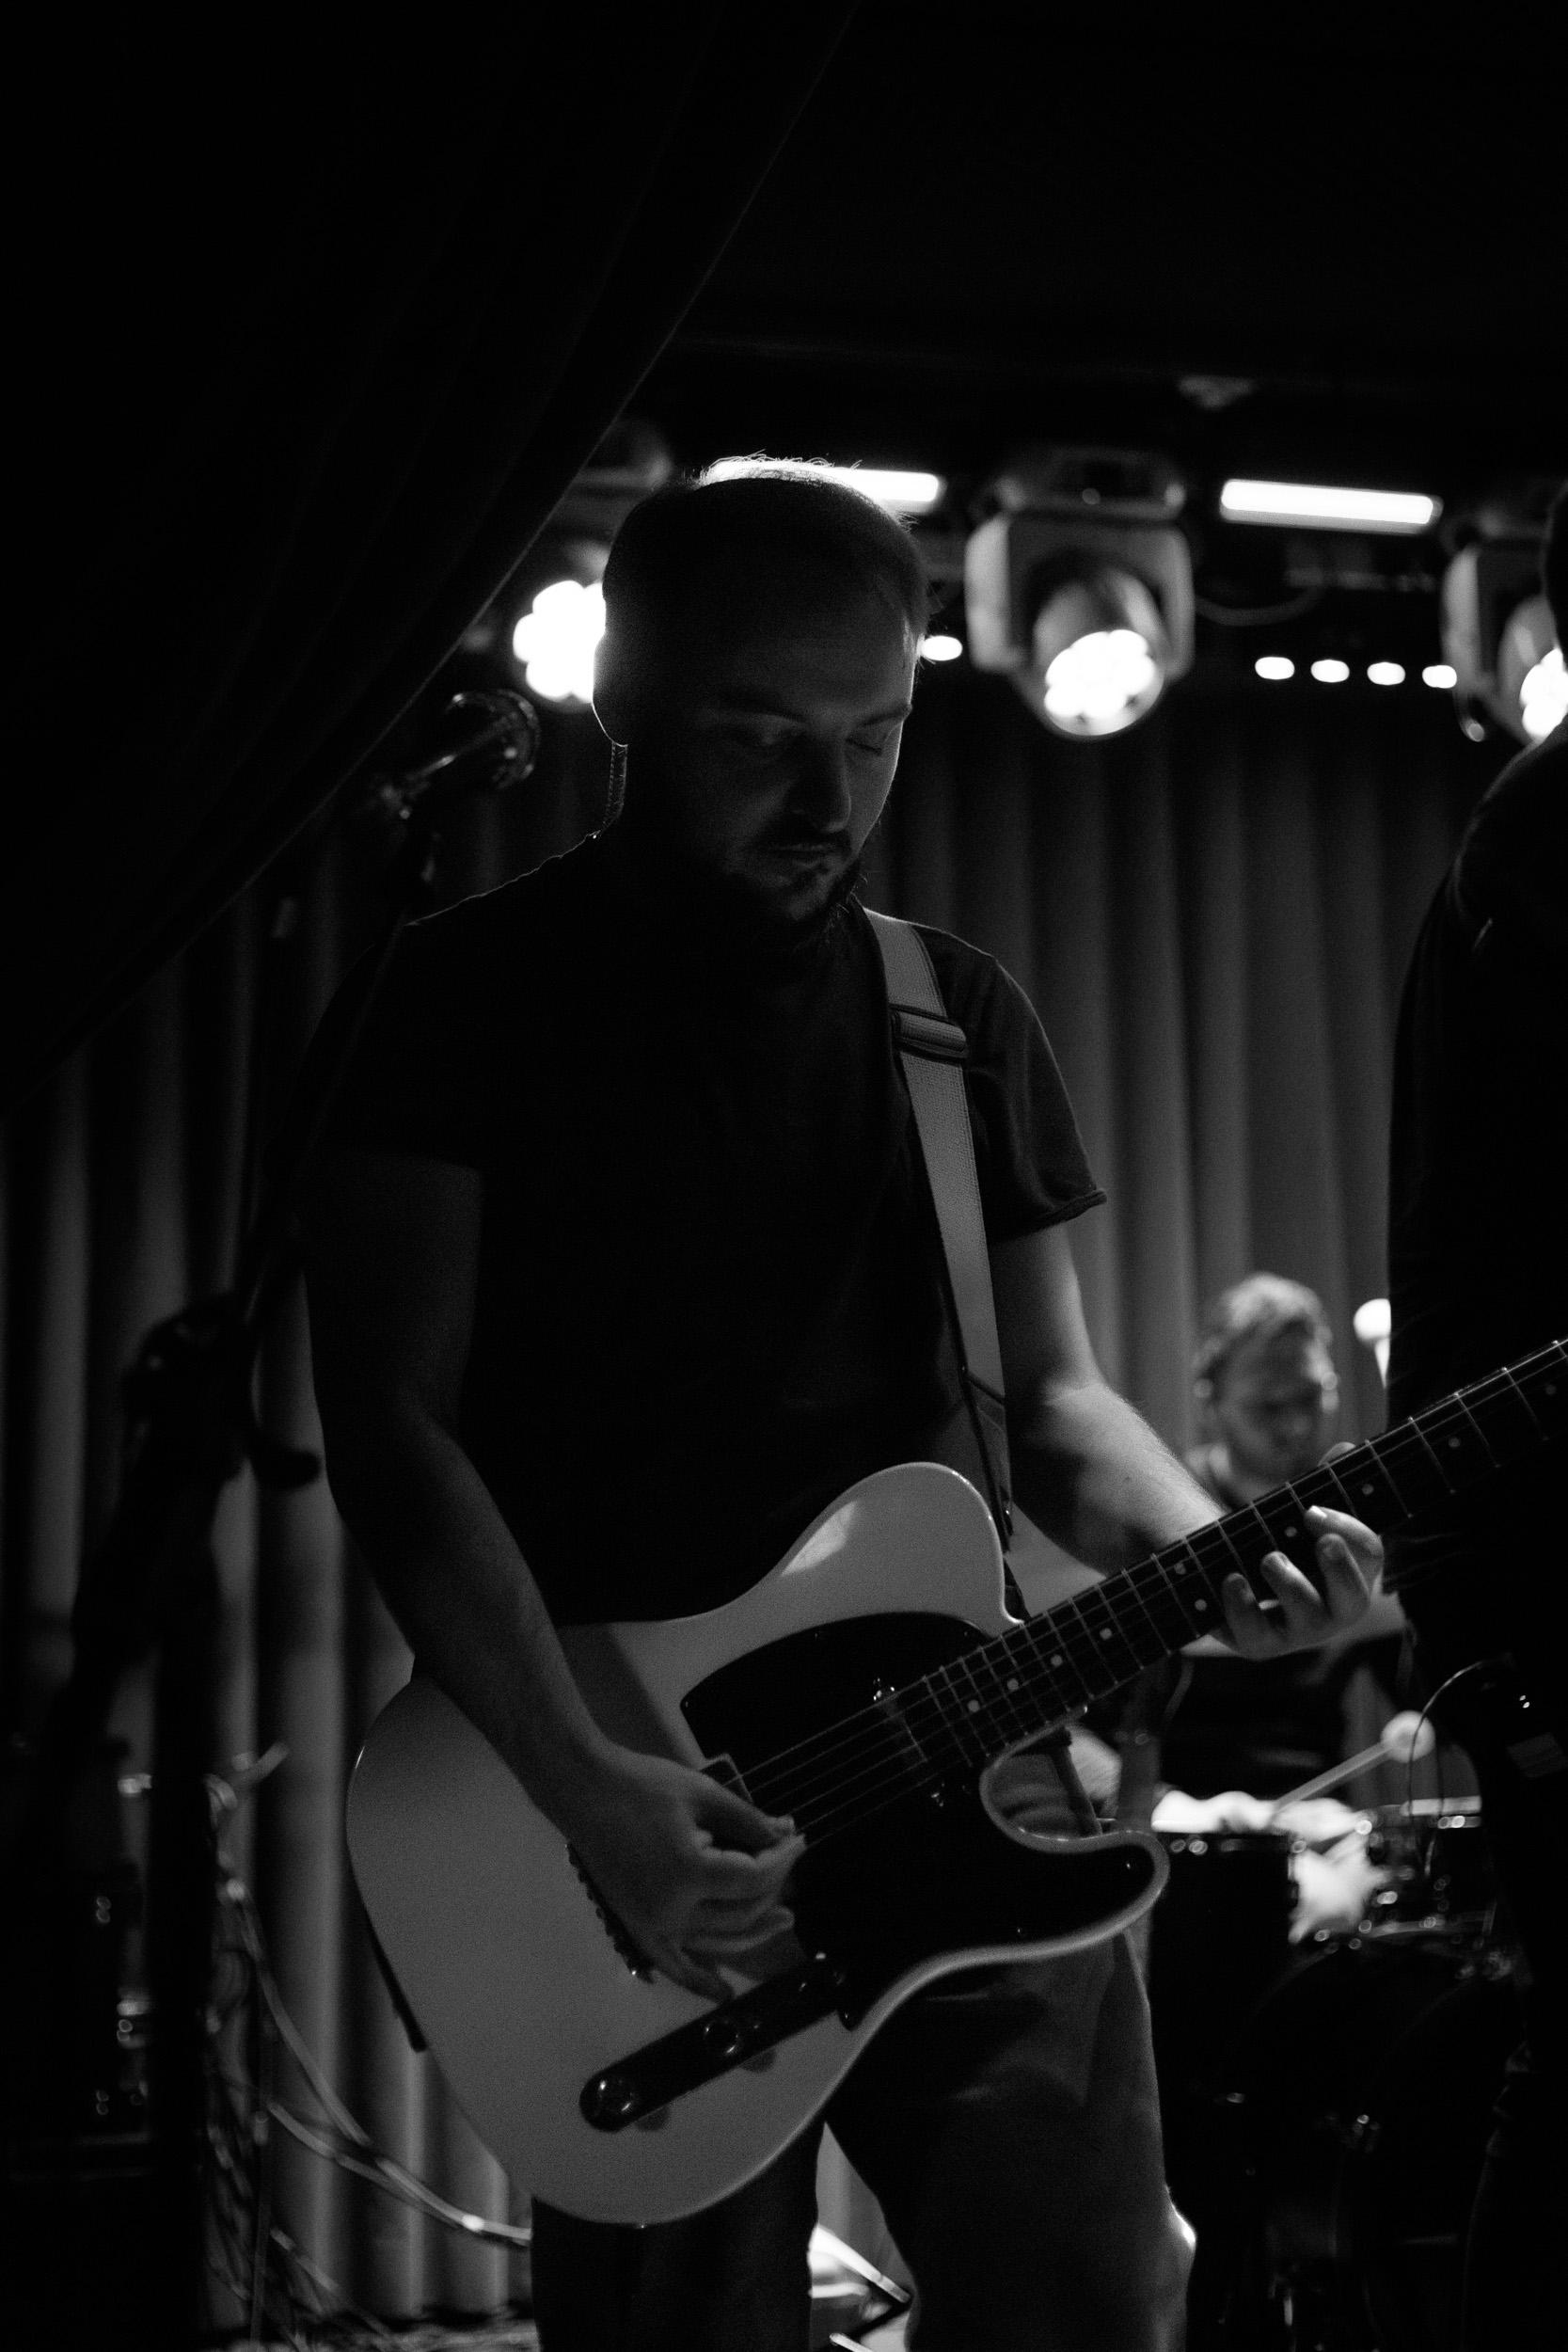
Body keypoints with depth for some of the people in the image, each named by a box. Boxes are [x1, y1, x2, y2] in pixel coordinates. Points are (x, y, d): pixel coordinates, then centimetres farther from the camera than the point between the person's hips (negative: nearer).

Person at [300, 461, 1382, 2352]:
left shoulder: (960, 1015, 12)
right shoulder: (477, 995, -3)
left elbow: (1048, 1394, 13)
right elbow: (394, 1420, -10)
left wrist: (1205, 1558, -9)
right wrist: (586, 1789, -21)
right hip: (641, 1834, -4)